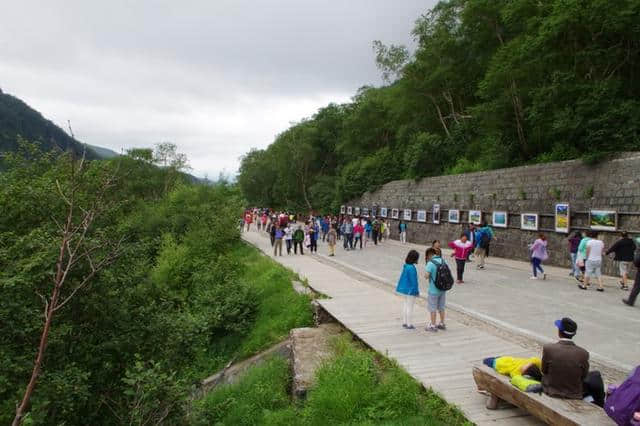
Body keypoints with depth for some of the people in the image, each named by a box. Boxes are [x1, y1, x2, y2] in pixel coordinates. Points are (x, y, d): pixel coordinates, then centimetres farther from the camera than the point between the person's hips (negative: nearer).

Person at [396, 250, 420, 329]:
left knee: (405, 305, 17)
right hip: (411, 290, -9)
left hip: (405, 289, 9)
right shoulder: (411, 268, -24)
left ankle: (404, 323, 24)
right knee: (410, 307, 2)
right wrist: (416, 291, -12)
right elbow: (413, 280, -21)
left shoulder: (406, 266, 3)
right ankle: (409, 324, 11)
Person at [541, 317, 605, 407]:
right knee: (596, 375, 24)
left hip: (551, 391, 1)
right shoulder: (583, 354, -21)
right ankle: (600, 406, 42)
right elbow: (584, 376, -5)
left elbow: (544, 371, -6)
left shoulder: (548, 348, -22)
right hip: (574, 395, -1)